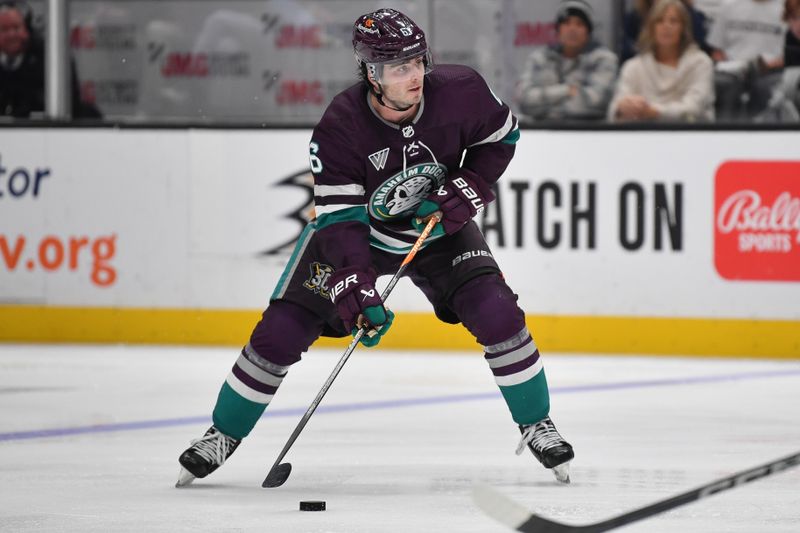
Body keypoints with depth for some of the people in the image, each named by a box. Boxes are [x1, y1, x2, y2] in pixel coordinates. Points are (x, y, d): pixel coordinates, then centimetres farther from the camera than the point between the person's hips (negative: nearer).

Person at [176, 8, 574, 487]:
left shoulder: (459, 92, -24)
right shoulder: (339, 128, -30)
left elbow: (501, 136, -3)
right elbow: (340, 218, -29)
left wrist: (467, 190, -16)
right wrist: (354, 289, -41)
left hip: (438, 227, 2)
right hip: (358, 228, -1)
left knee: (498, 316, -18)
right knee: (282, 331, -10)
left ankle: (537, 426, 5)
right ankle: (223, 436, 11)